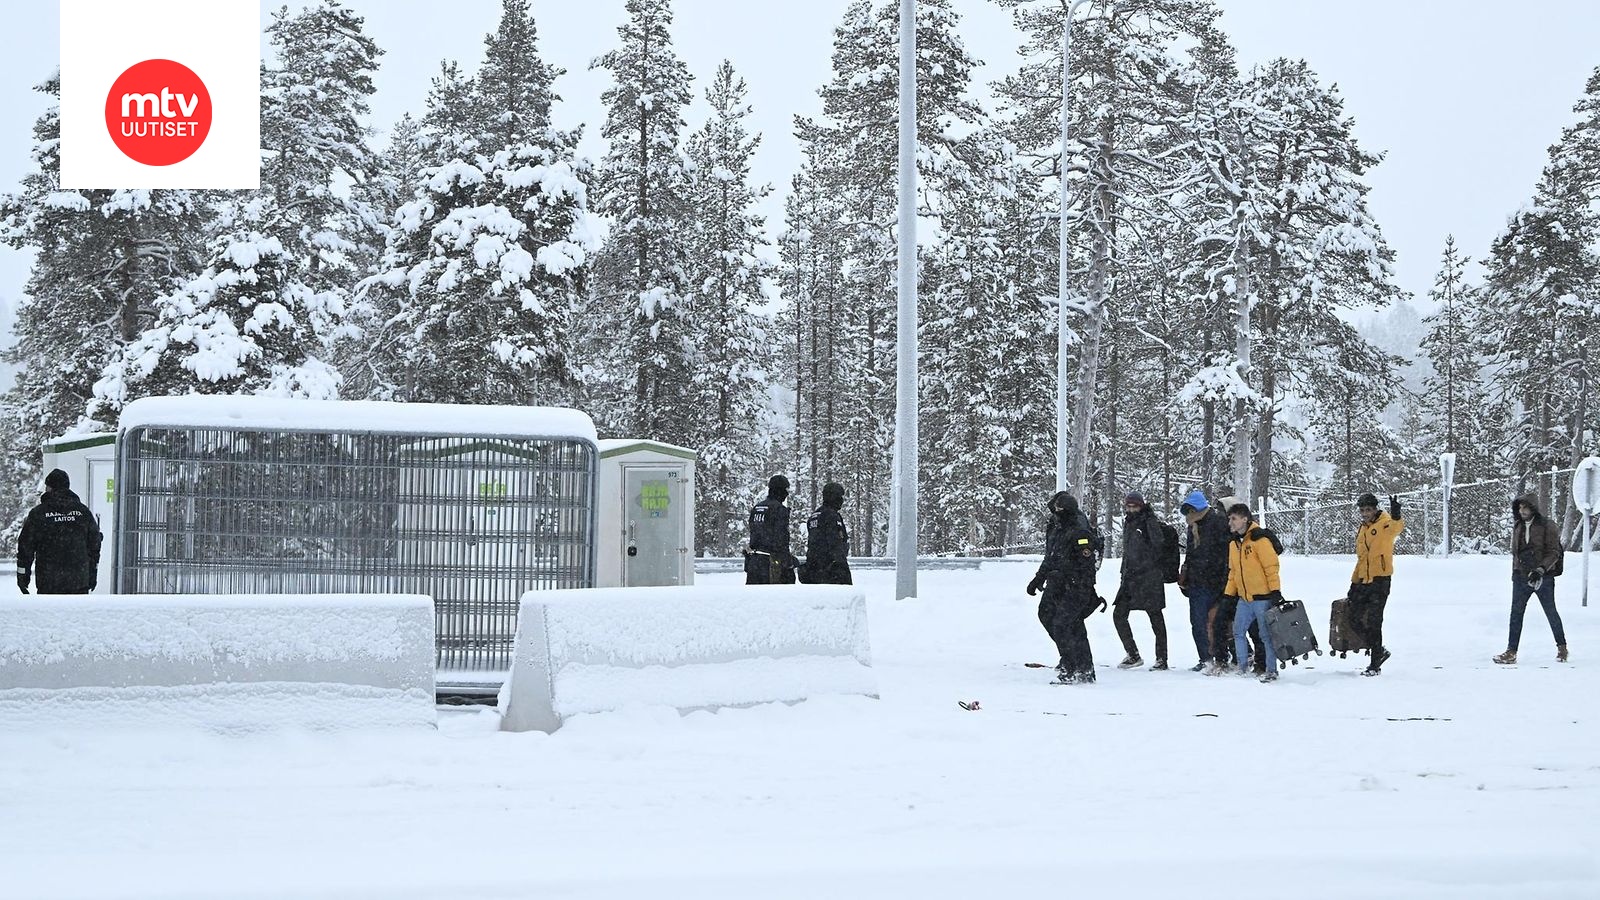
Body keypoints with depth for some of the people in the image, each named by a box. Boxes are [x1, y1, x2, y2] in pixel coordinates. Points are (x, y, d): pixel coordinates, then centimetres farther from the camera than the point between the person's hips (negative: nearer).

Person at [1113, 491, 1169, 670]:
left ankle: (1162, 660, 3)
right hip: (1131, 577, 8)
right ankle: (1133, 655, 13)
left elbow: (1158, 542, -23)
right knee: (1119, 615, 3)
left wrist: (1150, 517, -24)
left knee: (1156, 618, -2)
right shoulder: (1128, 524, 16)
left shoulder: (1149, 522, -7)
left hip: (1149, 576, -8)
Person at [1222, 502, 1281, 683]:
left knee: (1266, 635, -1)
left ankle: (1271, 671, 6)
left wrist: (1275, 590, -18)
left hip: (1262, 597, -8)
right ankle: (1243, 668, 19)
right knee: (1238, 632, 9)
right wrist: (1229, 593, 16)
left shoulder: (1259, 539, -13)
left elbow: (1271, 566, -15)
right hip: (1244, 598, 8)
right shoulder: (1234, 543, 12)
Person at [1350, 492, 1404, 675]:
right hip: (1363, 582, 8)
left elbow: (1397, 527, -33)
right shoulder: (1361, 529, 16)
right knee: (1356, 620, 7)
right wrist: (1354, 582, 20)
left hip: (1380, 580, -8)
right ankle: (1379, 651, 24)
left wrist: (1396, 515, -55)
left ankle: (1375, 664, 2)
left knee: (1374, 622, -6)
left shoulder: (1385, 523, -7)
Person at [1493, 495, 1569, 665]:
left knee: (1551, 613, 7)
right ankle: (1511, 652, -6)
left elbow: (1553, 553, -11)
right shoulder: (1517, 527, 9)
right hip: (1521, 577, 4)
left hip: (1543, 578, -4)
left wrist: (1540, 570, -22)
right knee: (1516, 613, -4)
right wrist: (1515, 573, 15)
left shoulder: (1547, 527, -8)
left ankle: (1562, 647, 25)